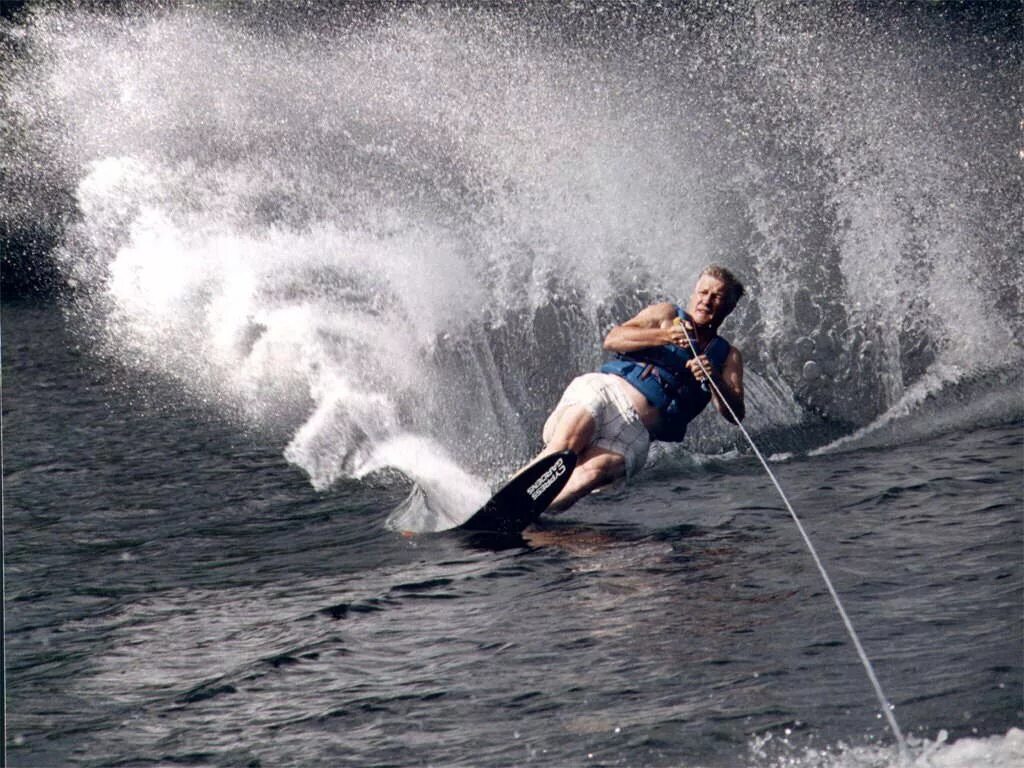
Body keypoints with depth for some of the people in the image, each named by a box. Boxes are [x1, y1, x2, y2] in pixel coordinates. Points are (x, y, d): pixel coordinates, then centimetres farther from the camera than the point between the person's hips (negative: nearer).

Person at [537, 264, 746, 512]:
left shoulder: (728, 358, 22)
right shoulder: (667, 314, 19)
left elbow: (734, 414, 4)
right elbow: (612, 340, 2)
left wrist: (713, 379, -15)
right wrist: (665, 336, -13)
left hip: (636, 429, 0)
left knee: (591, 473, -33)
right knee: (568, 442, -36)